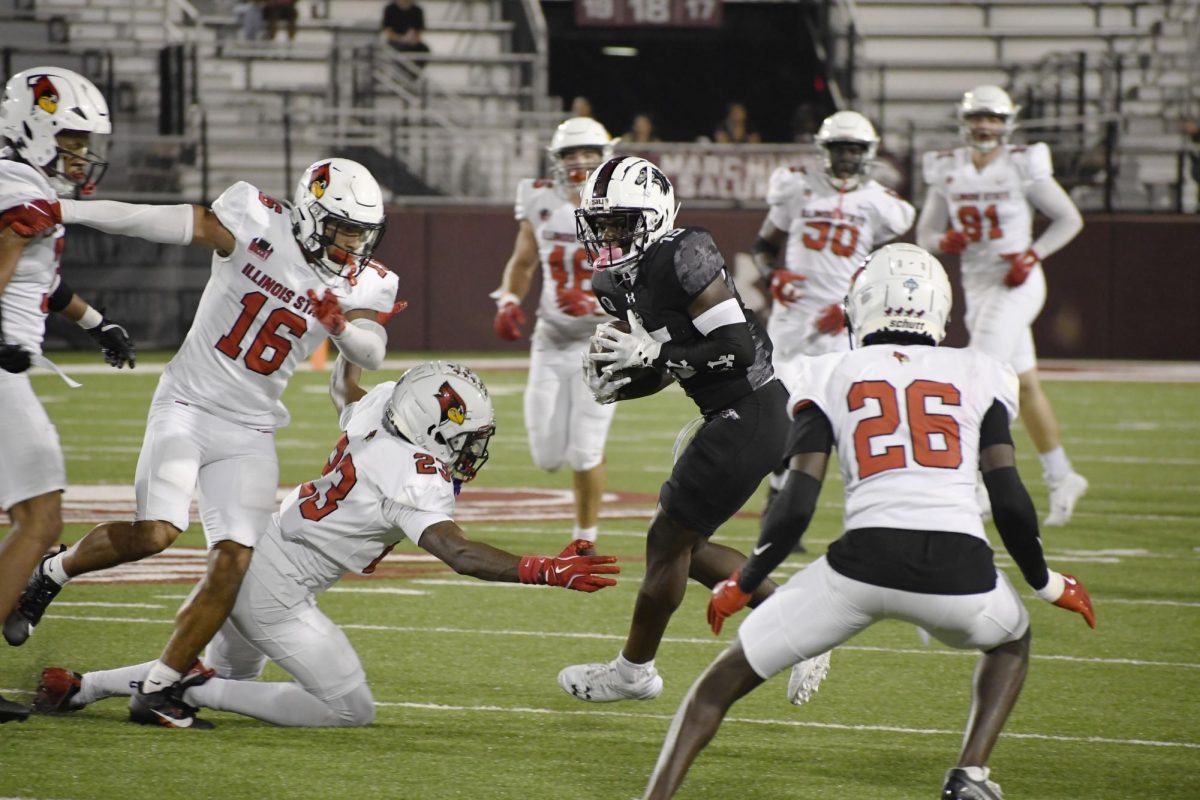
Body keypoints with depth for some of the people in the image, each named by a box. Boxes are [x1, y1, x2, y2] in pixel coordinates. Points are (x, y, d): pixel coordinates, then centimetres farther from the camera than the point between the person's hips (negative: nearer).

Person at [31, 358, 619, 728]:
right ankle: (197, 692, -5)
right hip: (278, 593, -9)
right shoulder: (414, 479, -24)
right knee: (350, 710, -2)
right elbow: (459, 553, -35)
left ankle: (80, 688, 27)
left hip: (244, 567, 9)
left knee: (234, 674, 32)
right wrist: (549, 572, -40)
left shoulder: (372, 414, -1)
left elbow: (343, 385, 23)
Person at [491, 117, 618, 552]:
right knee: (548, 457, 3)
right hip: (552, 341, 4)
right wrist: (508, 302, -1)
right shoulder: (542, 206, 2)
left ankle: (585, 539, 11)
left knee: (584, 453, -8)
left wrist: (596, 302, -27)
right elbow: (521, 264, 17)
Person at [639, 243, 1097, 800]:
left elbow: (796, 506, 6)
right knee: (1010, 640, 36)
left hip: (865, 561, -1)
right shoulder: (978, 377, 17)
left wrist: (742, 584, 21)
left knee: (723, 681, 15)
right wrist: (1045, 582, 25)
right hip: (960, 567, 1)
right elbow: (1010, 501, 9)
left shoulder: (832, 377, 14)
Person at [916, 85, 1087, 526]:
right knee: (1023, 387, 12)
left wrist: (1033, 254, -13)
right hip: (978, 287, 5)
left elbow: (1069, 218, -1)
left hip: (1015, 285, -5)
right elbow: (925, 234, 9)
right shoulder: (948, 171, 4)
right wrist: (946, 241, -13)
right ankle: (1061, 478, 24)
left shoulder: (1023, 166, -8)